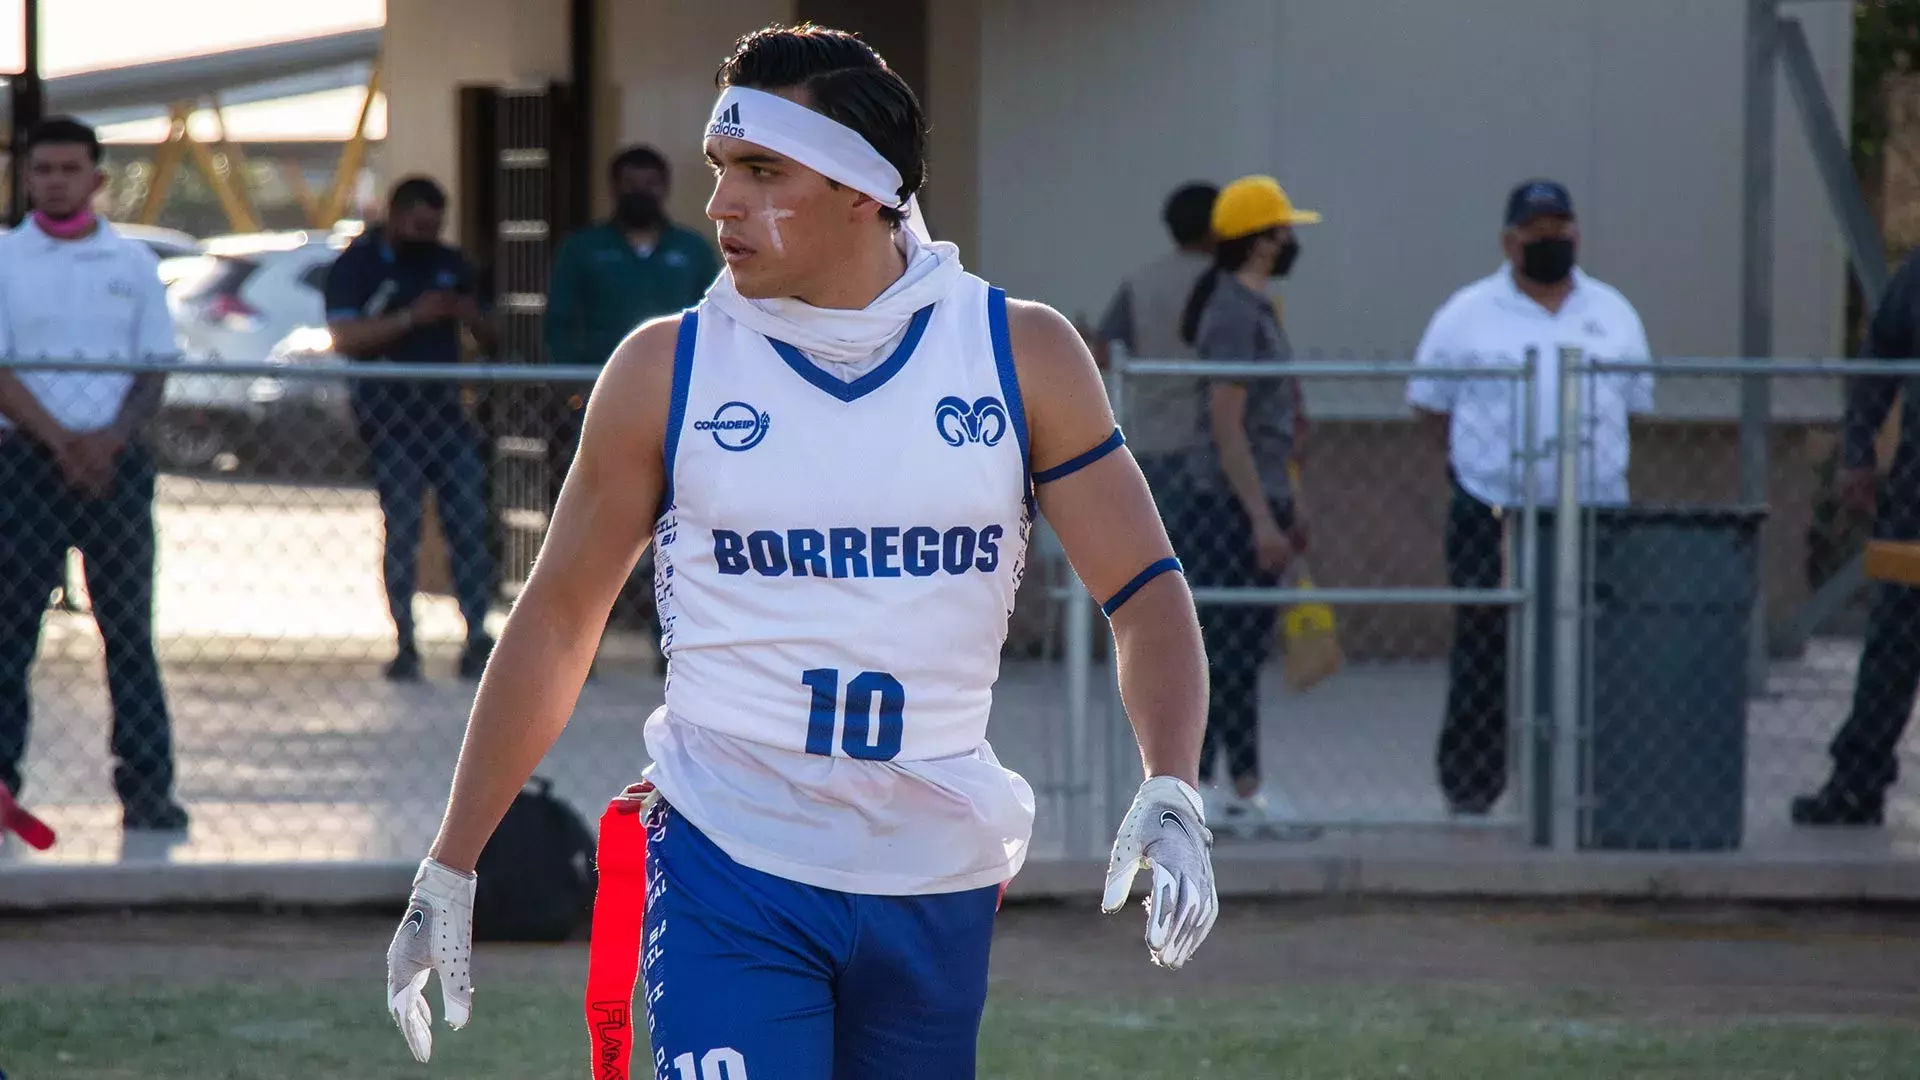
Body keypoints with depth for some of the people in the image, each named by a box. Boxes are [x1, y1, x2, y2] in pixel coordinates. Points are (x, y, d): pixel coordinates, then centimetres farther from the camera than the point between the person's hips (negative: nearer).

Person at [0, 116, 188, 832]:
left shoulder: (132, 264, 9)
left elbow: (154, 371, 7)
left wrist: (111, 438, -10)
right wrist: (60, 440, -15)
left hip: (116, 461, 2)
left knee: (129, 626, 1)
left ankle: (146, 787, 2)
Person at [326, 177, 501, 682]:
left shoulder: (449, 264, 16)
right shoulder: (356, 266, 1)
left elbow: (490, 338, 20)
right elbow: (345, 337, -13)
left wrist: (468, 315, -3)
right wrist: (411, 318, -18)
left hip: (445, 407, 4)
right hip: (389, 412, -4)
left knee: (470, 523, -4)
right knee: (401, 530, -3)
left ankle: (478, 639, -4)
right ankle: (405, 645, 1)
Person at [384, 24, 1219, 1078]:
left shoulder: (1022, 355, 2)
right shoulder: (667, 368, 0)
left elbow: (1147, 591, 2)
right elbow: (556, 621, 8)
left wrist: (1171, 795, -15)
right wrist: (448, 871, 8)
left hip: (939, 886, 2)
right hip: (728, 872, -2)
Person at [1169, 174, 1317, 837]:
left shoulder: (1257, 309, 16)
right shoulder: (1233, 312, -15)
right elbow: (1227, 427, -20)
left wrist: (1284, 514, 22)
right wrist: (1262, 519, -22)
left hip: (1257, 507, 10)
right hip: (1232, 509, -10)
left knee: (1244, 653, 11)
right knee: (1222, 653, -8)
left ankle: (1244, 793, 15)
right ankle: (1194, 789, -5)